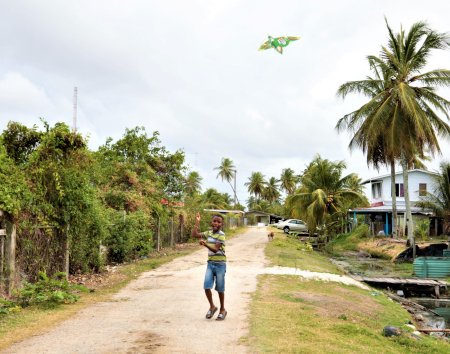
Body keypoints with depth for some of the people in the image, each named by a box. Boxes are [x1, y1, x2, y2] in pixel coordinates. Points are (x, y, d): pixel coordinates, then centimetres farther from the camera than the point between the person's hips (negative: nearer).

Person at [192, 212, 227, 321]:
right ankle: (212, 306, 17)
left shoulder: (221, 235, -12)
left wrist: (205, 244, -37)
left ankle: (222, 310, 21)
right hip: (210, 263, 5)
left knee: (220, 288, 5)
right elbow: (194, 235, 8)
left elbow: (215, 249, -21)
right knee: (206, 286, -5)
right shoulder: (208, 233, 8)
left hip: (220, 264, -5)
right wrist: (197, 222, 3)